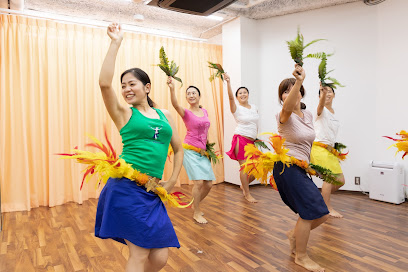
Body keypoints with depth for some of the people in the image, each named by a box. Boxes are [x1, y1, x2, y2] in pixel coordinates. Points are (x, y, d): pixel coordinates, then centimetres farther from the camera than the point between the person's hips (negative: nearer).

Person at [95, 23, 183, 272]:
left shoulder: (165, 115, 14)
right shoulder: (124, 113, 2)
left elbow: (179, 149, 17)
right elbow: (104, 83, -14)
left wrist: (173, 181, 7)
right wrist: (116, 42, -7)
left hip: (152, 192, 5)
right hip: (126, 188, -4)